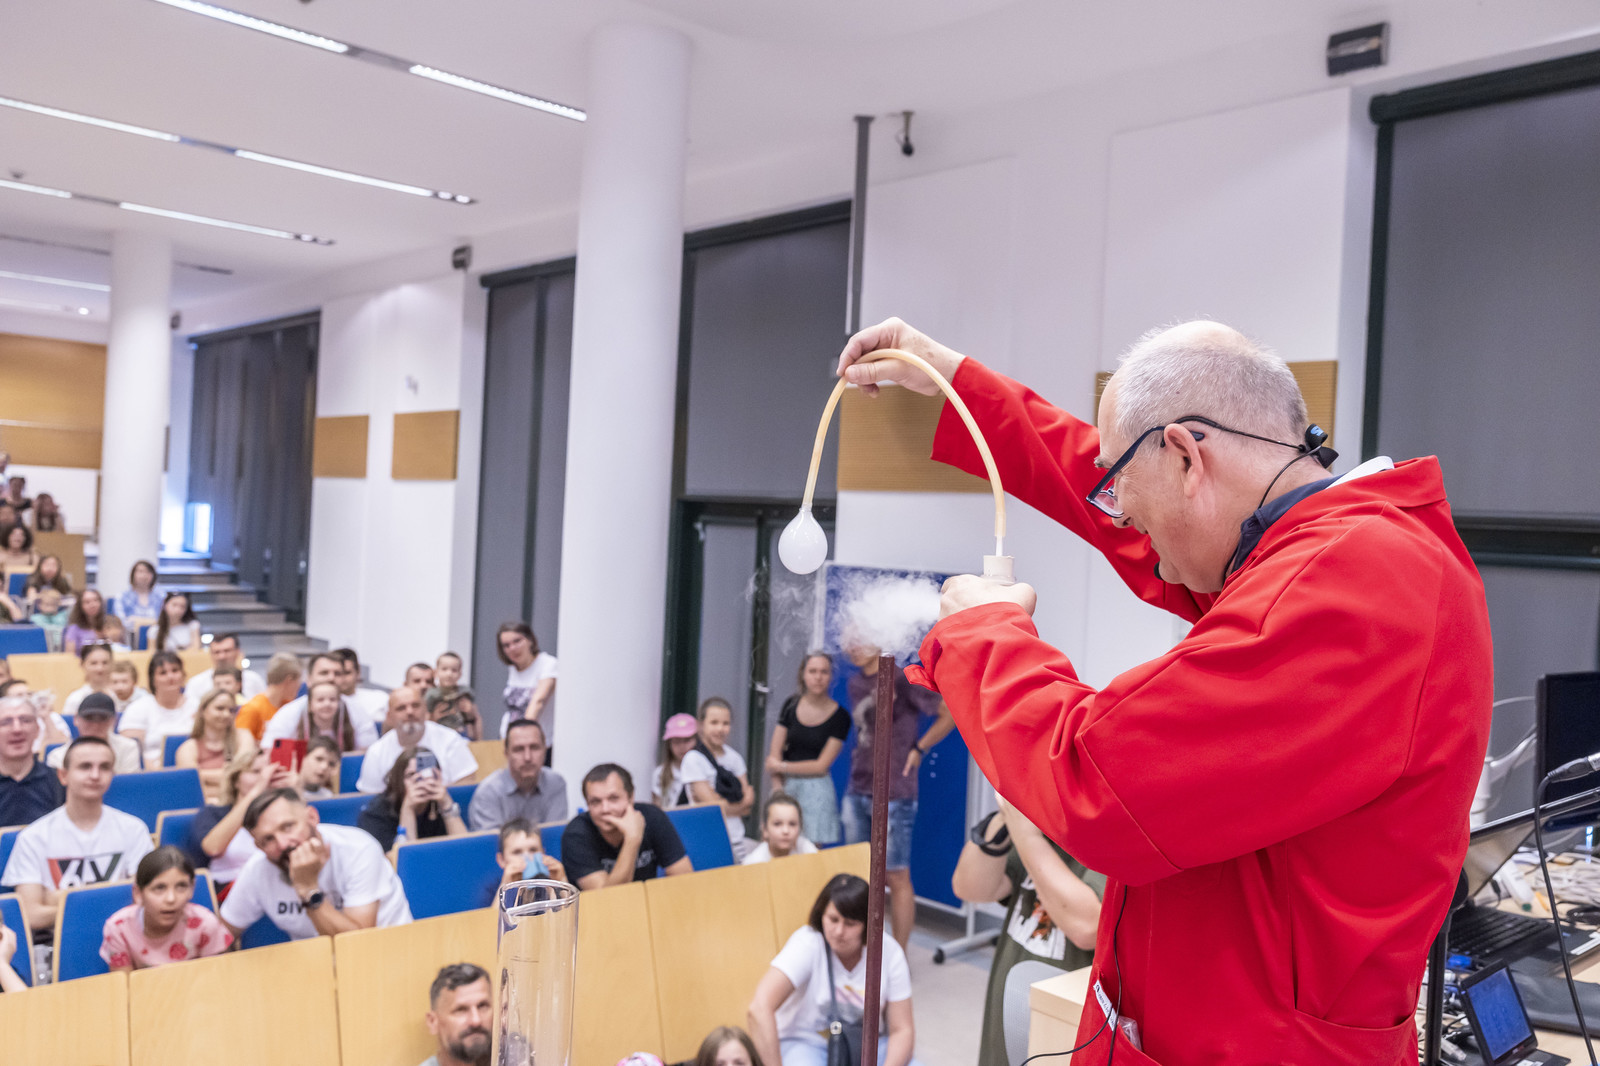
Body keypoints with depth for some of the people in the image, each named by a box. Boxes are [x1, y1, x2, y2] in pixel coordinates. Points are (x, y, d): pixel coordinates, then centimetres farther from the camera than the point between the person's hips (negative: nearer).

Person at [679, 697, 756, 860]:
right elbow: (713, 805, -8)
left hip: (737, 840, 6)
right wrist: (741, 805, 5)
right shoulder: (693, 759, -5)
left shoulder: (734, 758, 12)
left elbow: (749, 800, 6)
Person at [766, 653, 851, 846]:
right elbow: (774, 755, 3)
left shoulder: (840, 716, -4)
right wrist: (779, 793, -8)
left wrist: (782, 767, -2)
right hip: (786, 785, 3)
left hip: (816, 789, -3)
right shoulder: (791, 705, 5)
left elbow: (821, 766, -6)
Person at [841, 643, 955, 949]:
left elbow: (950, 713, -10)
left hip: (892, 797, -7)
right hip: (857, 794, 7)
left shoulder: (902, 679, -10)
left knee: (896, 877, 1)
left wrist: (918, 749, -6)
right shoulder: (856, 684, 13)